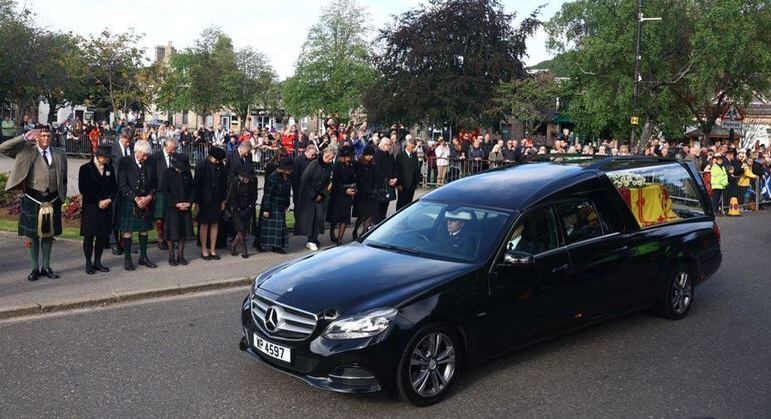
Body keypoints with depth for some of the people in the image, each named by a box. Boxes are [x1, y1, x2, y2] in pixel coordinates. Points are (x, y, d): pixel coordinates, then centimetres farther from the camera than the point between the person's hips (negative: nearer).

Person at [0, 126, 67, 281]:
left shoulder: (59, 155, 8)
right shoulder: (27, 151, 1)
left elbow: (63, 179, 14)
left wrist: (61, 198, 7)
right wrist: (24, 138, -14)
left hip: (52, 201, 2)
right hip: (32, 200, -2)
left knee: (48, 235, 11)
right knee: (32, 235, 5)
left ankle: (46, 267, 22)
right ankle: (35, 268, 16)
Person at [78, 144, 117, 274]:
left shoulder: (109, 168, 9)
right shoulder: (85, 169, -3)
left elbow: (114, 187, 10)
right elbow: (83, 189, -8)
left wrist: (109, 200, -8)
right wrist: (98, 201, -12)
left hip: (106, 207, 4)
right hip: (90, 207, -4)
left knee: (103, 235, 6)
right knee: (89, 235, 2)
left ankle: (97, 261, 17)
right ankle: (88, 263, 11)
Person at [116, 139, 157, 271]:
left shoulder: (150, 163, 3)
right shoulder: (124, 162, -8)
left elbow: (155, 183, 7)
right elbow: (122, 185, -12)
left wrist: (149, 197, -9)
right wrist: (136, 199, -17)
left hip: (146, 202, 4)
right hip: (128, 202, -4)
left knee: (144, 229, 11)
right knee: (127, 231, 2)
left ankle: (143, 257, 22)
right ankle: (127, 259, 12)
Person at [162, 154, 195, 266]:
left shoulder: (187, 173, 5)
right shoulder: (168, 173, -6)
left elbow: (192, 189, 10)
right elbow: (164, 191, -8)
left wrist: (189, 203, -5)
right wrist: (176, 204, -15)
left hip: (186, 207, 4)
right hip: (172, 207, -4)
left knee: (184, 231, 5)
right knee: (172, 232, 0)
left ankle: (180, 255, 15)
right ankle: (171, 256, 11)